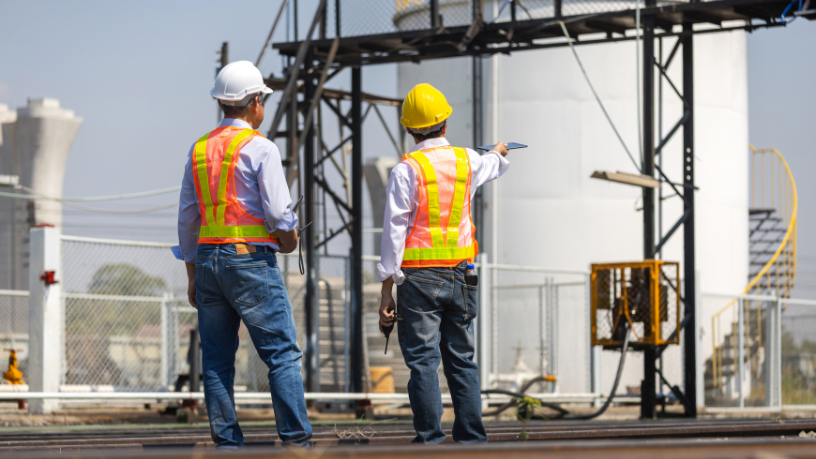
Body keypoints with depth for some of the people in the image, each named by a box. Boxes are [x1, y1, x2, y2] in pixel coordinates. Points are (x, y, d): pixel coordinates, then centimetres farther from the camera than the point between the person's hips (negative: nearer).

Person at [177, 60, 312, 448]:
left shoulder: (199, 150, 11)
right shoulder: (260, 148, -8)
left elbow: (187, 218, 13)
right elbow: (279, 213, -14)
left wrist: (193, 276, 18)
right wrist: (289, 239, 8)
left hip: (208, 257, 6)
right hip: (251, 258, -6)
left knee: (217, 359, 7)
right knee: (283, 354, -4)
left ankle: (226, 442, 5)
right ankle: (296, 439, -9)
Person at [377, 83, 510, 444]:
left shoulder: (407, 170, -7)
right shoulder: (467, 161, 8)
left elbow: (395, 231, -10)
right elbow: (490, 167, 35)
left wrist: (387, 290, -7)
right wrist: (499, 153, 60)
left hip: (418, 278, -4)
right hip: (458, 276, 4)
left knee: (422, 360, -4)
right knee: (462, 359, 12)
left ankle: (430, 438, -9)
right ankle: (471, 436, 11)